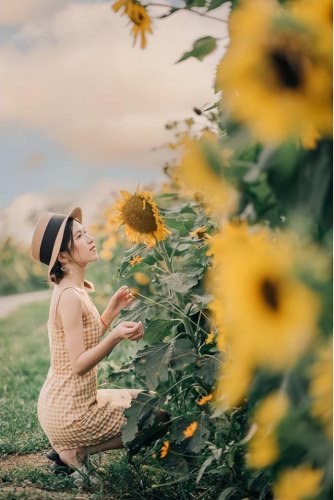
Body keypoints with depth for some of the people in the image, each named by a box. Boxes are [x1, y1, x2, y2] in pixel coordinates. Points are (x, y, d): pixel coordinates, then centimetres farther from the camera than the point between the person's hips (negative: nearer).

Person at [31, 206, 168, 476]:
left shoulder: (76, 289, 6)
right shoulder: (70, 296, -23)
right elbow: (79, 365, -25)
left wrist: (113, 309, 4)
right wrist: (116, 336, -38)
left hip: (68, 403, 9)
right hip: (70, 414, -9)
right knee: (159, 417, 1)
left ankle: (74, 447, 12)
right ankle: (77, 451, -2)